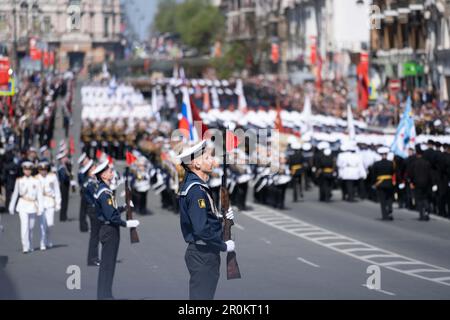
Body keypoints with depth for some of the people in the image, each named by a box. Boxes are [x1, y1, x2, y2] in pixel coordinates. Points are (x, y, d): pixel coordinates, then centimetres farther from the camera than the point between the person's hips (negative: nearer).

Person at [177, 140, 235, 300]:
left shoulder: (193, 185, 12)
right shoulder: (196, 190, -20)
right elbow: (201, 230, -26)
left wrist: (222, 218, 4)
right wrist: (224, 246, -15)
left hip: (203, 252, 10)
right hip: (203, 255, -10)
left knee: (204, 296, 16)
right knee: (202, 296, -6)